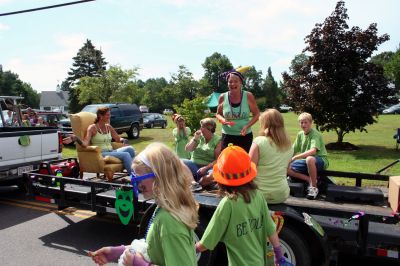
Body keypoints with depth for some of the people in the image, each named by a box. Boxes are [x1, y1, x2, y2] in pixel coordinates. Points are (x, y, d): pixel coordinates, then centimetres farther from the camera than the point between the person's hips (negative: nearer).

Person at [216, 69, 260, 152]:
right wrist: (222, 120, -13)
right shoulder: (223, 97, -5)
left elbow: (257, 114, 0)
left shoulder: (248, 96, -8)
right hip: (228, 136, 1)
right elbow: (218, 114, 10)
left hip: (245, 136, 0)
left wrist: (247, 126, -16)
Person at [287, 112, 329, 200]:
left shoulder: (315, 134, -15)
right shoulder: (300, 134, 6)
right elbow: (293, 150, 8)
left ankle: (314, 187, -22)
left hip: (320, 160, -6)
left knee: (309, 159, -42)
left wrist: (295, 157, -34)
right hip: (306, 161, 7)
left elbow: (313, 151, -31)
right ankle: (310, 180, -8)